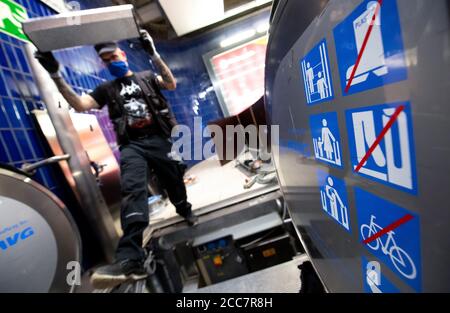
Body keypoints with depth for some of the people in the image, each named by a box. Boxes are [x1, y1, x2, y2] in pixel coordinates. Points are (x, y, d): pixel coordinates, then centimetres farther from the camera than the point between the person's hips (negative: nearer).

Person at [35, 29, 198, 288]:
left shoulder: (147, 77, 15)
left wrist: (154, 55, -14)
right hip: (132, 146, 0)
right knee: (133, 190, -23)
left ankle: (185, 211, 43)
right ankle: (131, 259, -31)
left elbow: (172, 84, -4)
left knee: (174, 185, 10)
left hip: (160, 140, 0)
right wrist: (55, 75, -5)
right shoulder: (106, 89, 19)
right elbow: (79, 105, 4)